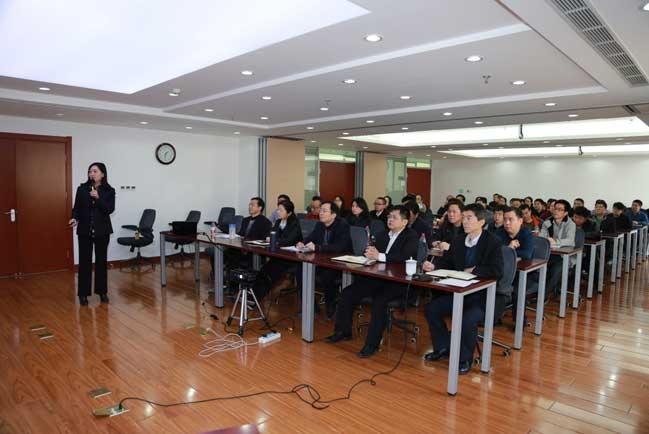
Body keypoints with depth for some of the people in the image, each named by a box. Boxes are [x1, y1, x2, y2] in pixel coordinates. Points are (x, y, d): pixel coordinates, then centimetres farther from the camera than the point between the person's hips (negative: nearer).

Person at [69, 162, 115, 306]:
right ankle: (83, 293, 11)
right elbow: (76, 207, 5)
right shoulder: (81, 189, 4)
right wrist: (75, 218, -14)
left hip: (102, 230, -1)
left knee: (101, 260, 7)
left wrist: (98, 198, -22)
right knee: (84, 261, 2)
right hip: (84, 230, 1)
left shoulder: (109, 191, -1)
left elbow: (110, 209, -11)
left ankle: (102, 291, 18)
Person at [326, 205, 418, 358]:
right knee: (348, 292, -6)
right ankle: (343, 331, 10)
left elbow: (405, 257, -22)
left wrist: (379, 256, -29)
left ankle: (372, 343, -20)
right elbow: (371, 252, 12)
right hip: (378, 278, 7)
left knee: (379, 300, -33)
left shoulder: (411, 236, -5)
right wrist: (370, 252, -14)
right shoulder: (382, 235, 16)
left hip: (399, 282, -7)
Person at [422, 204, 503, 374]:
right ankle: (443, 348, 14)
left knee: (468, 319, -30)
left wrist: (473, 270, -18)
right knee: (431, 308, -6)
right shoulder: (458, 241, 6)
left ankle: (465, 359, -3)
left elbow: (497, 271, -20)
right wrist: (433, 265, -9)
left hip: (483, 296, -6)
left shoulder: (493, 243, -11)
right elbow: (446, 261, 11)